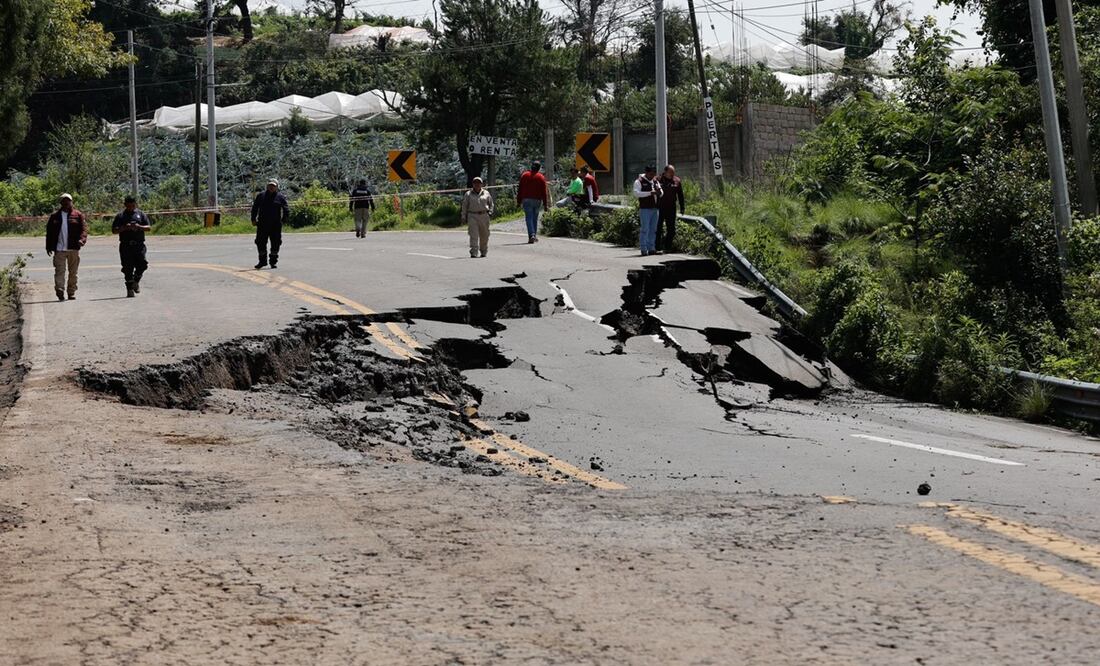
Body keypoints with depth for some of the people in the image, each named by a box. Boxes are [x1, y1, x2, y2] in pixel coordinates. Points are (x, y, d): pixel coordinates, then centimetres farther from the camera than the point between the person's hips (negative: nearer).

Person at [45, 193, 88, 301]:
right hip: (59, 249, 0)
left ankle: (71, 292, 14)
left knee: (73, 272, 7)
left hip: (73, 249, 0)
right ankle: (60, 290, -22)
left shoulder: (78, 215, 6)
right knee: (60, 270, -12)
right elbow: (49, 232, 12)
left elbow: (84, 228, -1)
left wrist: (82, 239, -20)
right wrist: (49, 247, 6)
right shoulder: (55, 216, 10)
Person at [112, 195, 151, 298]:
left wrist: (139, 227, -14)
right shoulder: (120, 216, 9)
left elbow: (148, 227, 5)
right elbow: (114, 230, 4)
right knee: (128, 268, -3)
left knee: (141, 265, -8)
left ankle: (136, 281, 19)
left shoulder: (141, 214, 12)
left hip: (139, 244, 1)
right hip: (125, 246, -1)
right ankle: (129, 289, 3)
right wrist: (124, 228, -13)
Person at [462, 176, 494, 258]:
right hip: (472, 216, -2)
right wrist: (464, 217, 5)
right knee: (473, 235, -11)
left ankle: (484, 252, 25)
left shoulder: (486, 193, 11)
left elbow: (491, 203, 20)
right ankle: (473, 253, -15)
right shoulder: (468, 194, 8)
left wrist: (490, 212, 6)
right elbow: (464, 206, 9)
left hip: (484, 216, 2)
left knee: (484, 235, 8)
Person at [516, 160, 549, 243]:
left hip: (527, 199, -1)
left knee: (529, 218, -5)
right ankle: (534, 235, 18)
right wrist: (545, 204, 3)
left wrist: (519, 201, 8)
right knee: (535, 218, 14)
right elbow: (544, 192, 0)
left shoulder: (525, 175, 3)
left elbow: (520, 189, 3)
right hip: (537, 200, 1)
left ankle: (531, 235, -20)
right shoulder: (541, 177, 1)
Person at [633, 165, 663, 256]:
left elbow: (661, 194, 21)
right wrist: (650, 193, -22)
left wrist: (659, 191, -4)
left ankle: (651, 248, 12)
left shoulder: (656, 181, 17)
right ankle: (644, 249, -7)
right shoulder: (639, 182, -3)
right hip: (645, 209, -6)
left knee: (653, 230, 7)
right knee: (645, 229, -8)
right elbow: (636, 193, -16)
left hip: (655, 209, 6)